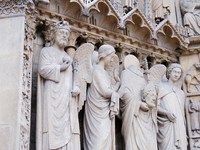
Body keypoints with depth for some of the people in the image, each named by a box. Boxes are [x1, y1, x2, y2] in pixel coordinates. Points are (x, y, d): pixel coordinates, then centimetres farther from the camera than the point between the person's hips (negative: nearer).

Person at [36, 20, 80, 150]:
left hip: (67, 99, 6)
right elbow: (43, 69, -7)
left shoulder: (68, 58, 28)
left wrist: (76, 88, 4)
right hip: (53, 97, -5)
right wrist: (60, 67, -7)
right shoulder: (47, 51, 11)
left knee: (68, 131, -6)